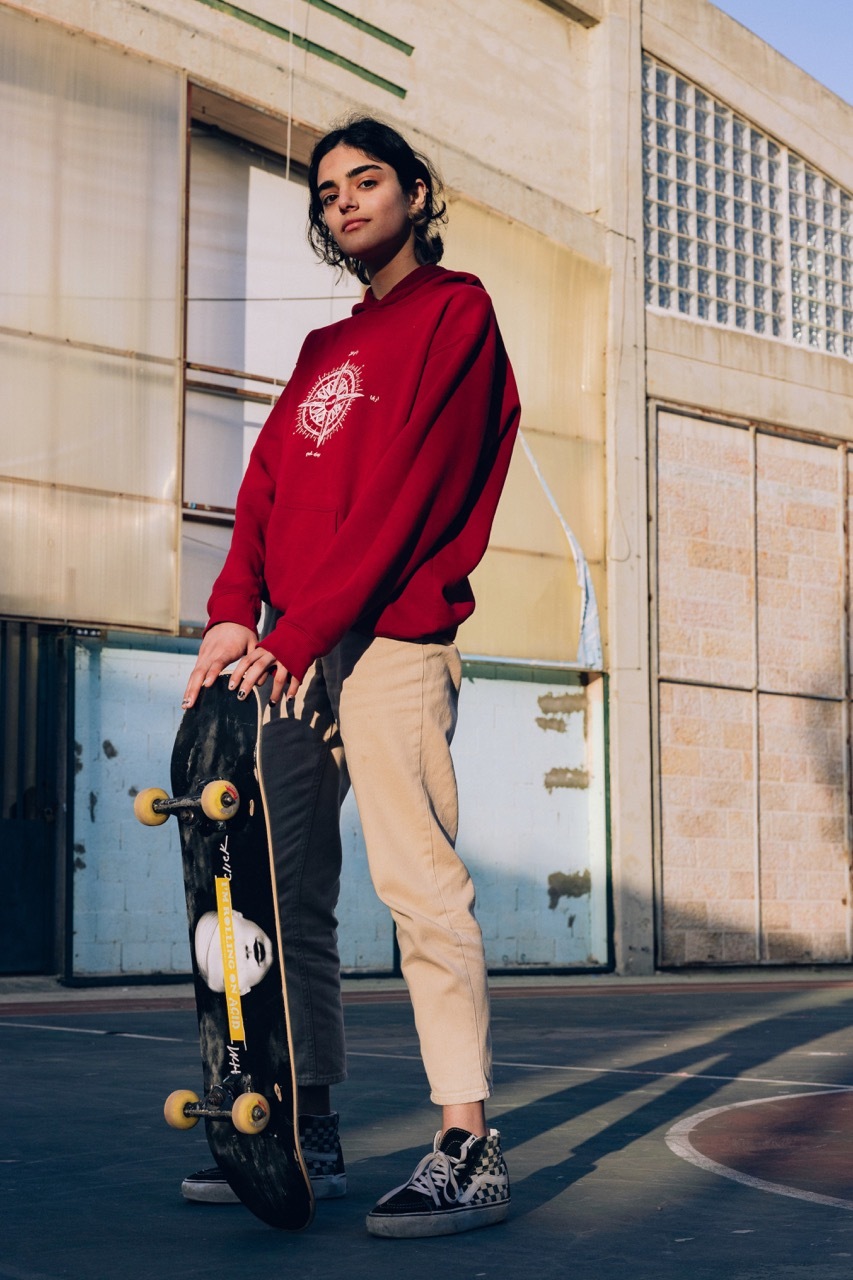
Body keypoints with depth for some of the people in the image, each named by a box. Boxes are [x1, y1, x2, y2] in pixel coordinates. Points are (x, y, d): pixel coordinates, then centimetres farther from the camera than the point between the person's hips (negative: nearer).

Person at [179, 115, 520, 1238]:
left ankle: (470, 1148, -12)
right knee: (288, 888, 5)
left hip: (389, 638, -7)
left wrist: (302, 632, -16)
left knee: (417, 879, -13)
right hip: (289, 648, 8)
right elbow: (269, 482, 15)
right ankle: (309, 1132, 12)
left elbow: (412, 485, -9)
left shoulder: (454, 309, 3)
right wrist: (235, 614, -5)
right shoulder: (326, 348, 26)